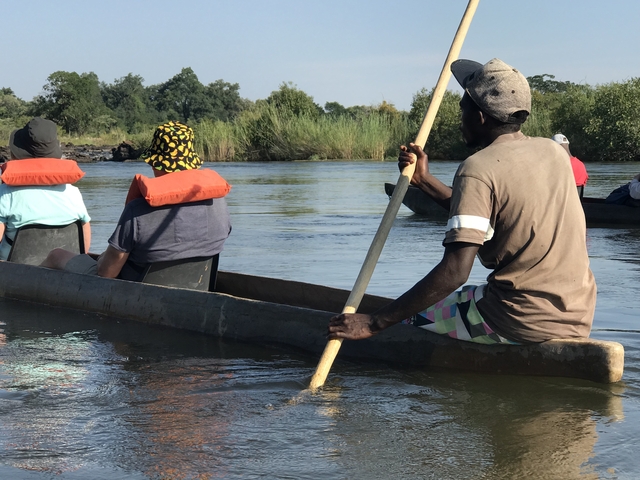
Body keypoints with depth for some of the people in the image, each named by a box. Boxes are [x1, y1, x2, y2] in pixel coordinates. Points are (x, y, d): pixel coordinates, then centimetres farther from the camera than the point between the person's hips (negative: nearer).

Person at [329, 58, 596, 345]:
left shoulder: (478, 170, -15)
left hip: (523, 321, -8)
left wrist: (375, 323, -22)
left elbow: (455, 272, -23)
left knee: (409, 314, 11)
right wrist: (424, 180, 19)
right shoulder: (553, 151, 8)